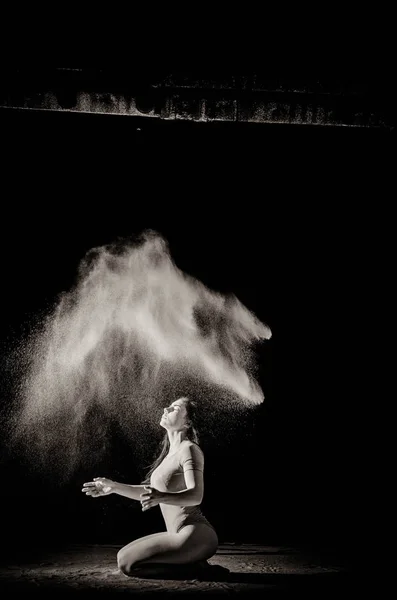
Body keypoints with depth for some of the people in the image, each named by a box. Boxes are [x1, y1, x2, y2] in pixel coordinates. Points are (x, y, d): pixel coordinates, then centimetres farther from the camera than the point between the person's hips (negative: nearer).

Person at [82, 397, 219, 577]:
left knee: (127, 563, -14)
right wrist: (113, 487, 18)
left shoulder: (189, 449, -12)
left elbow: (196, 496, -25)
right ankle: (191, 565, 10)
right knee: (124, 554, 18)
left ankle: (195, 567, -6)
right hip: (179, 534, 10)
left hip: (195, 536, -10)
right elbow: (149, 491, 24)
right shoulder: (171, 453, 16)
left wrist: (161, 497, -42)